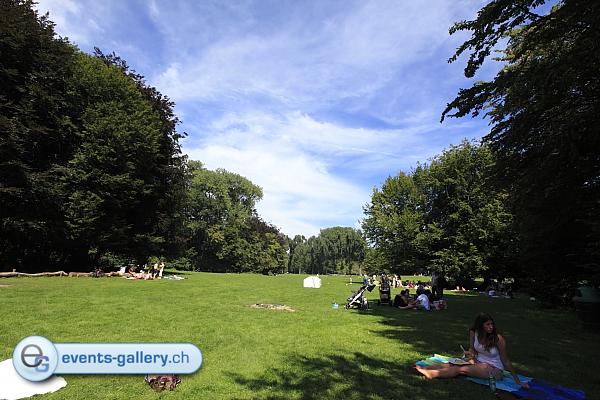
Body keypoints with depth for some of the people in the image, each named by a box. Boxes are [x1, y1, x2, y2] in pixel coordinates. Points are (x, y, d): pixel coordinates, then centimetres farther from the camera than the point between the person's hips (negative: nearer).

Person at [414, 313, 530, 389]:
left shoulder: (498, 338, -20)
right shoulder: (474, 333, -6)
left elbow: (505, 361, -14)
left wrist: (517, 380, -14)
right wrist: (470, 354, -13)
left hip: (494, 369, -6)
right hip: (478, 362, 6)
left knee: (460, 369, -23)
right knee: (454, 364, -14)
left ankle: (432, 374, -28)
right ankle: (425, 368, -18)